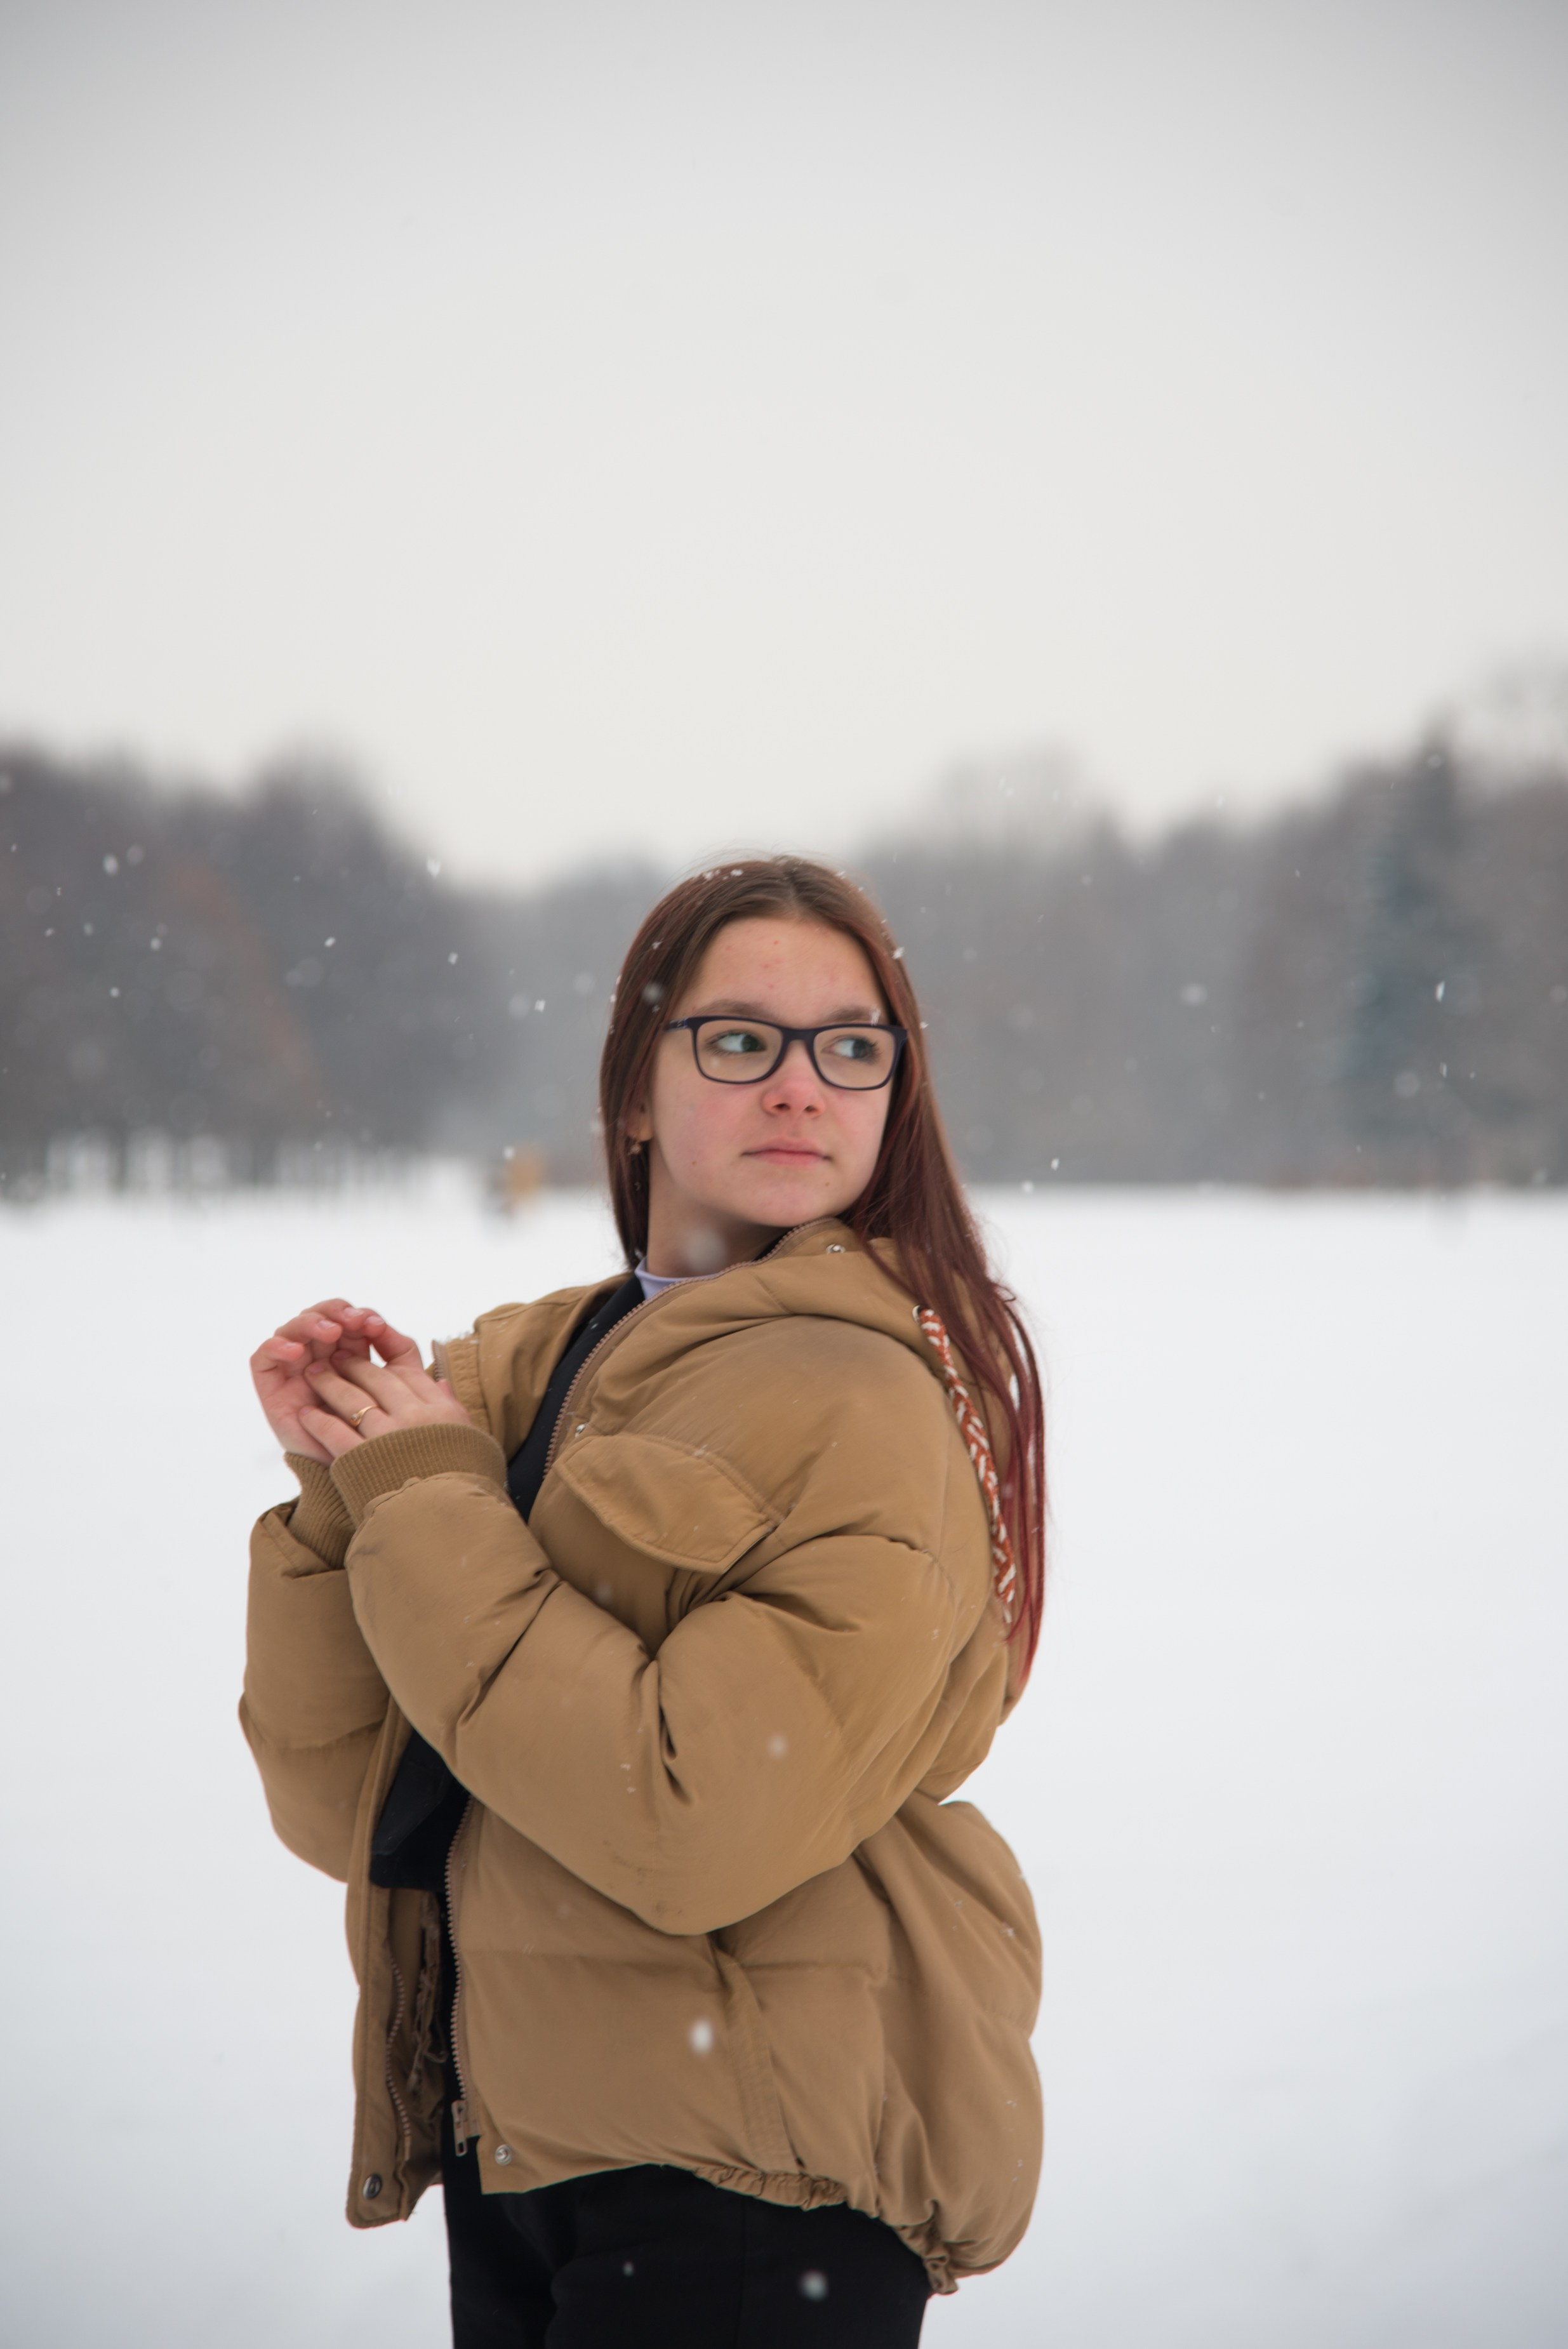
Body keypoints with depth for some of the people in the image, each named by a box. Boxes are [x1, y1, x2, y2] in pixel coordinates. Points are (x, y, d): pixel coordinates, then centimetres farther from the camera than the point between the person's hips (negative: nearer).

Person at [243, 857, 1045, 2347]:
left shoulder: (871, 1403, -14)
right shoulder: (514, 1373, 5)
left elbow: (694, 1830, -25)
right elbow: (350, 1814, 2)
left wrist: (429, 1511, -17)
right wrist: (336, 1496, -10)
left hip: (754, 2187, -6)